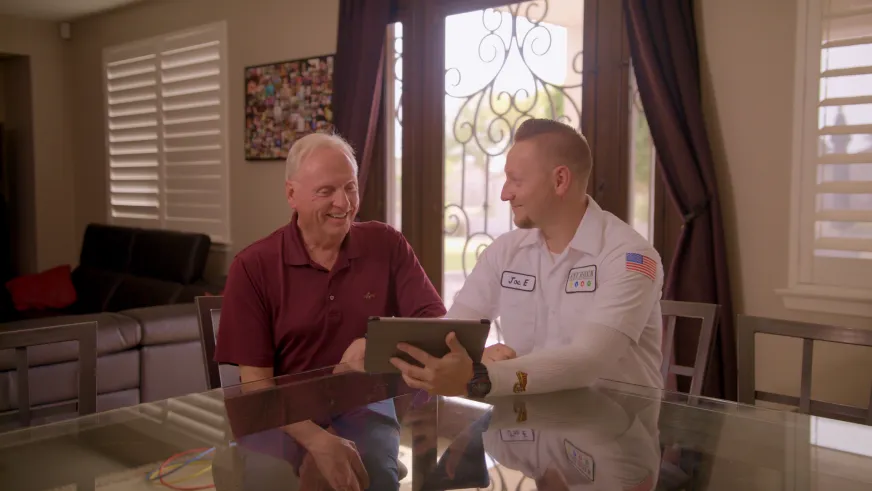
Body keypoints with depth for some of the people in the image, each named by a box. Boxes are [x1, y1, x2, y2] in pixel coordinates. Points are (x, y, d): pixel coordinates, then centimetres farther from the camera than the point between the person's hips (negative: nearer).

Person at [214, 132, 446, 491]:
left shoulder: (387, 245, 1)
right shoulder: (252, 267, -4)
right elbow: (255, 382, -8)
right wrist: (318, 440, -24)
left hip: (365, 407, 1)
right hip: (284, 415, 0)